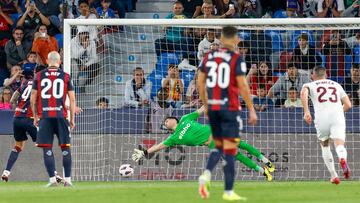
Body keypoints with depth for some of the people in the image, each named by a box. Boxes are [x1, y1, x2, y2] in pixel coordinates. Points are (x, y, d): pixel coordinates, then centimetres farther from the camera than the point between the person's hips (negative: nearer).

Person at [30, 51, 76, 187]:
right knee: (65, 147, 6)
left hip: (44, 116, 0)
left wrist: (35, 117, 17)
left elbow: (32, 100, 6)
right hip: (61, 115, 0)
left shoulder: (39, 76, 6)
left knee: (47, 149, 2)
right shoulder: (66, 76, 5)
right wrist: (72, 119, 9)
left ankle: (52, 179, -4)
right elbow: (72, 99, 3)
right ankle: (67, 179, 4)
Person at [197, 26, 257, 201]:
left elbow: (200, 83, 10)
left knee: (218, 146, 18)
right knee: (230, 150, 0)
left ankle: (206, 174, -8)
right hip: (229, 108, -5)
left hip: (212, 107, 5)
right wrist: (251, 110, -6)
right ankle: (228, 192, 1)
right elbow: (243, 86, -12)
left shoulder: (209, 57, 7)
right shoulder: (236, 59, -9)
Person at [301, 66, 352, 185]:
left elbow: (303, 93, -7)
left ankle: (334, 176, 19)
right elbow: (348, 105, 23)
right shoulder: (336, 85, 26)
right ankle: (342, 159, -47)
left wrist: (306, 112, -11)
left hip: (321, 118, 0)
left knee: (325, 146, 21)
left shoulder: (310, 85, 18)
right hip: (338, 117, 0)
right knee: (339, 145, -12)